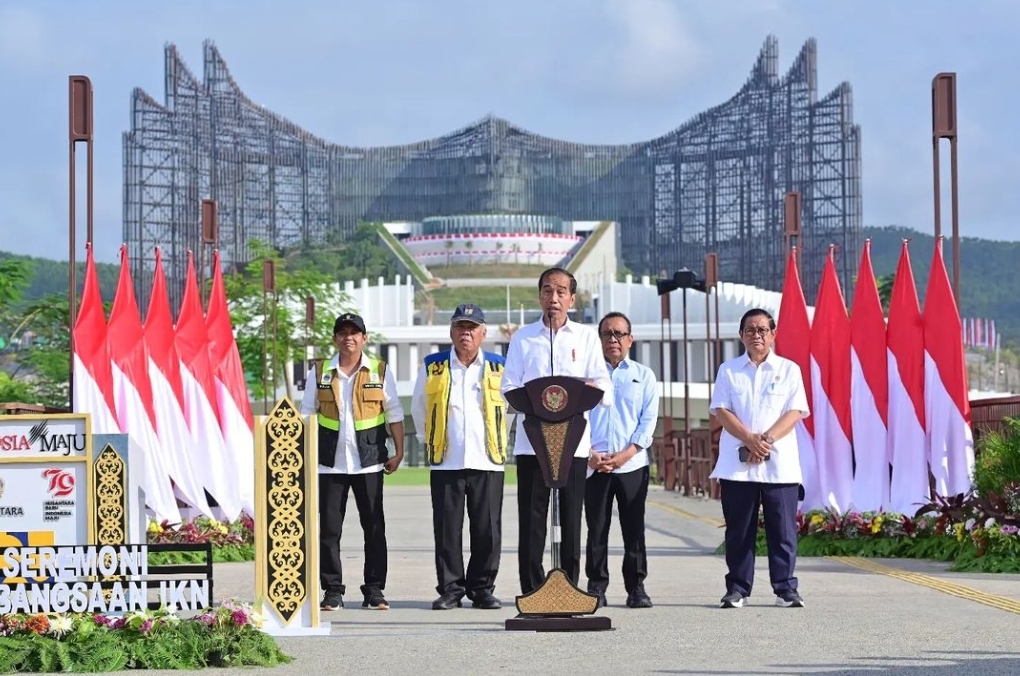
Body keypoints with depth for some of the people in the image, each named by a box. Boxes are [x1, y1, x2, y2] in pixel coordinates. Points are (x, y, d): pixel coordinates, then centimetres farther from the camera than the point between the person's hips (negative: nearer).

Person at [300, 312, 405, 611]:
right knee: (329, 528, 0)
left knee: (374, 527, 1)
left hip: (369, 461, -1)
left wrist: (398, 452, 0)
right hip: (330, 462, 1)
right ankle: (333, 590, 7)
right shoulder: (319, 372, 7)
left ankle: (374, 590, 8)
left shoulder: (380, 371, 5)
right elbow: (307, 414, 10)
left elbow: (395, 414, 6)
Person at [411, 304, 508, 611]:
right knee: (446, 529, -1)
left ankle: (482, 588, 10)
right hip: (445, 462, 0)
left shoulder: (498, 369, 6)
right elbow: (418, 407, 21)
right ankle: (450, 589, 6)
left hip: (488, 461, 0)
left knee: (488, 529, 0)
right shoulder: (433, 368, 8)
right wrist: (428, 440, 20)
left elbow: (510, 406, 19)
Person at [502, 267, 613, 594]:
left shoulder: (586, 337, 12)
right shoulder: (523, 337, 13)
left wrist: (591, 389, -20)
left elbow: (604, 388, 3)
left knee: (571, 518, 2)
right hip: (531, 440, 0)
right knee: (531, 519, -2)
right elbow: (509, 388, 4)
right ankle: (531, 592, 1)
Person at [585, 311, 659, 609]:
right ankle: (596, 586, 6)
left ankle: (636, 587, 5)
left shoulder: (643, 376, 11)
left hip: (632, 464, 0)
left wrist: (625, 454, -9)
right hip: (594, 465, 0)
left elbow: (649, 420, 4)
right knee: (596, 529, 1)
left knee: (634, 529, 0)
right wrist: (589, 454, -9)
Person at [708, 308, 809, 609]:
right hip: (737, 463, 1)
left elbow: (795, 412, 0)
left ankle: (786, 589, 4)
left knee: (783, 529, -1)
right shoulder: (729, 370, 11)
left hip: (779, 464, -1)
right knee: (739, 530, 3)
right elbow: (720, 410, 1)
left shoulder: (789, 370, 9)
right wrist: (750, 439, -13)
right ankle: (737, 588, 8)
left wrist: (767, 439, -14)